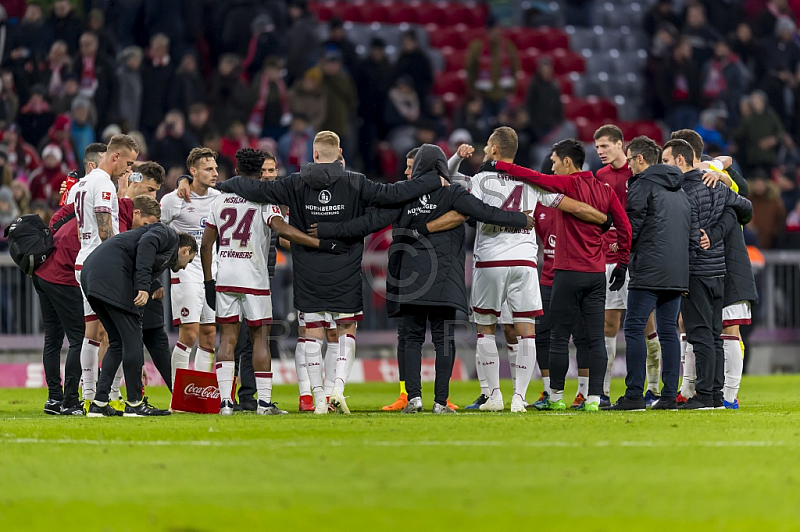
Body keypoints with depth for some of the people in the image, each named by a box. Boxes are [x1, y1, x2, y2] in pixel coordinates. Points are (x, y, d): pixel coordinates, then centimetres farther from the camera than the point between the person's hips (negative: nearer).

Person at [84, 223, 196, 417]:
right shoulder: (169, 235, 11)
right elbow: (146, 243, -11)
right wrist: (143, 286, -20)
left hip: (90, 275, 9)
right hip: (111, 272, -9)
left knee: (118, 342, 15)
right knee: (131, 337, -3)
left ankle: (99, 404, 11)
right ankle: (134, 403, 1)